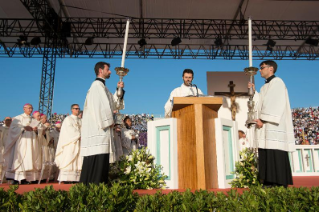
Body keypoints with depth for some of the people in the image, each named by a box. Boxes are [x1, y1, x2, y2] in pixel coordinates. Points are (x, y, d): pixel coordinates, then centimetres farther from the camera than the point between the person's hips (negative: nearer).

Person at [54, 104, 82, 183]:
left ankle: (75, 178, -2)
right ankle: (66, 178, -11)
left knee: (77, 161, -2)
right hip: (70, 142, -6)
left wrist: (81, 135, -7)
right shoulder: (68, 119, 2)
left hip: (78, 143, 6)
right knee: (68, 159, -10)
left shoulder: (80, 121, 20)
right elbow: (70, 130, -9)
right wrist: (79, 134, -6)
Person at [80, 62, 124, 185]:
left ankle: (88, 183, 14)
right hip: (98, 127, -10)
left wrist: (118, 89, 12)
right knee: (99, 155, -12)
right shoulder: (97, 85, -7)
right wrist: (109, 121, -14)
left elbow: (112, 104, 21)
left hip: (101, 127, 10)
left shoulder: (101, 86, 24)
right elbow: (100, 105, -17)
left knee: (102, 157, 8)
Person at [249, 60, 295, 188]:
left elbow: (276, 103, -13)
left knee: (275, 154, -10)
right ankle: (269, 182, 7)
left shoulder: (277, 82, -2)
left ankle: (278, 183, -6)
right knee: (267, 156, 5)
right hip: (266, 126, 9)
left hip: (274, 125, -9)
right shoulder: (265, 87, 25)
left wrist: (263, 119, -19)